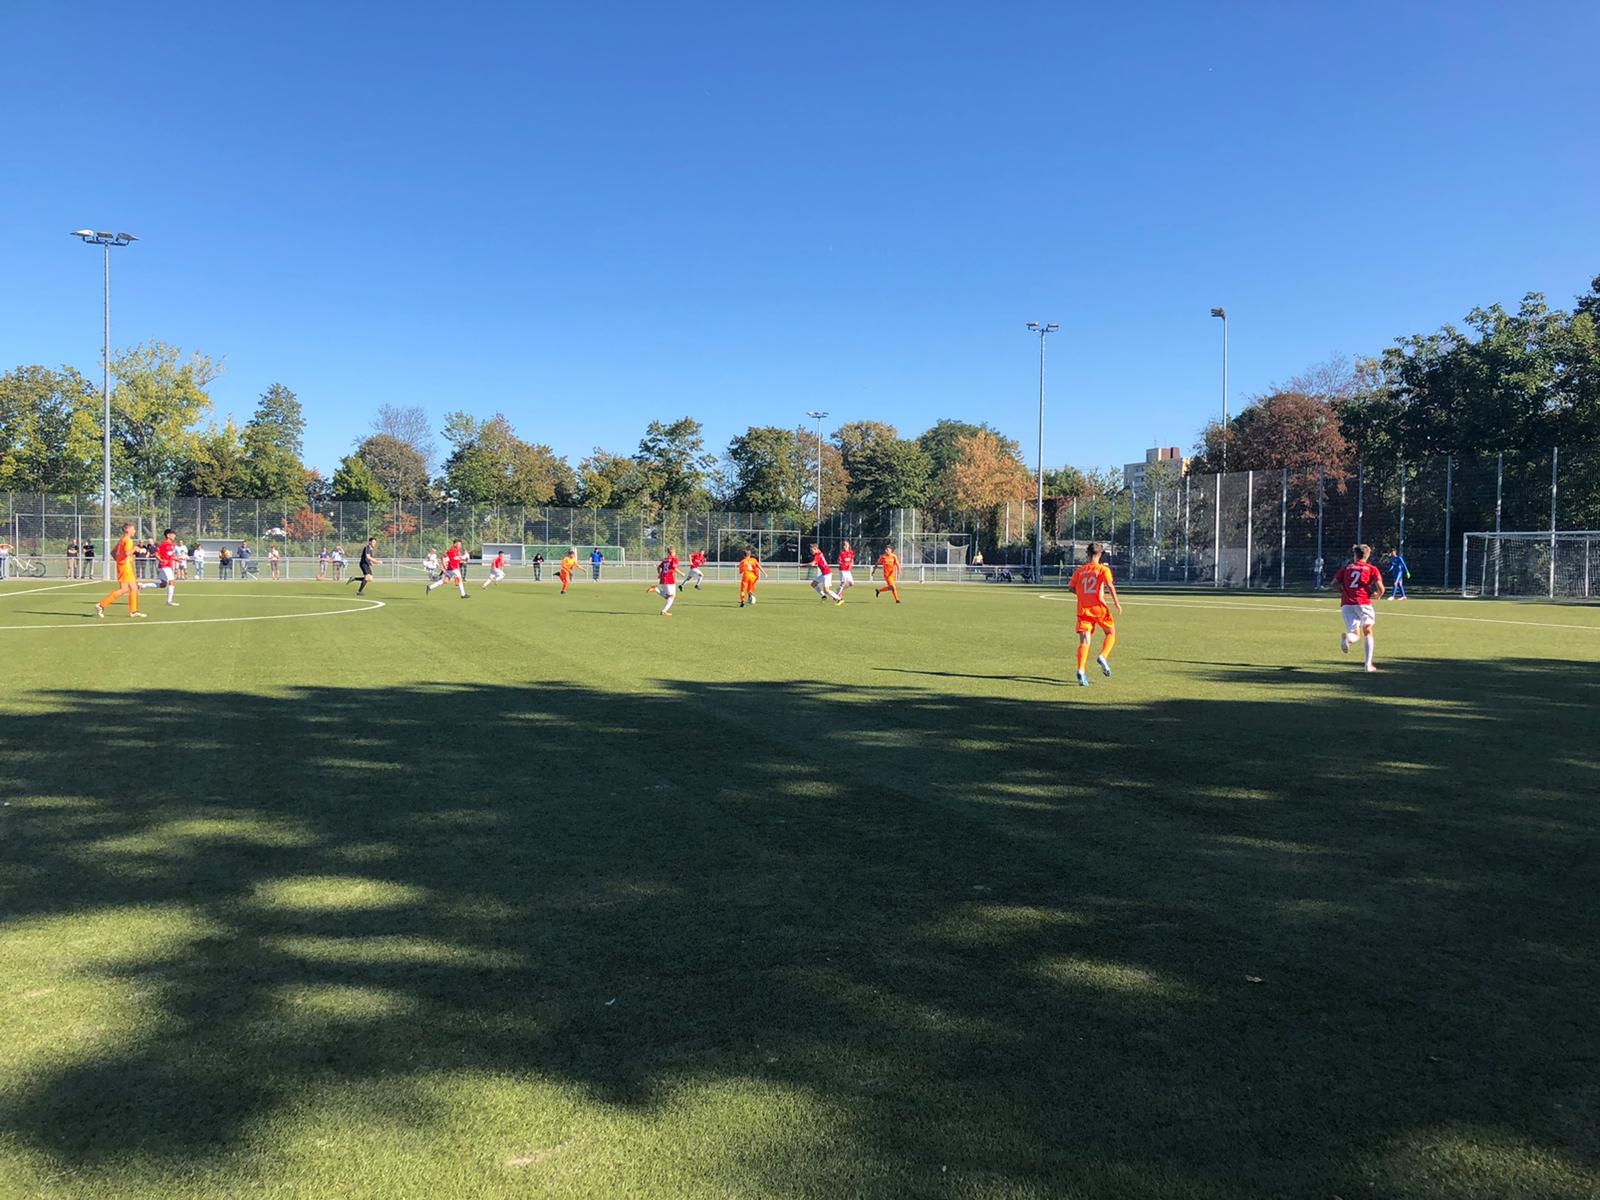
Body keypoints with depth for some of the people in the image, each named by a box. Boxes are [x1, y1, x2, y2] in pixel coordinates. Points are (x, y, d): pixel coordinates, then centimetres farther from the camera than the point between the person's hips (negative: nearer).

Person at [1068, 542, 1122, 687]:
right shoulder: (1103, 569, 0)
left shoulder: (1079, 570, 9)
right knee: (1111, 633, 19)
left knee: (1084, 641, -1)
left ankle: (1081, 671, -17)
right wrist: (1116, 602, -7)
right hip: (1099, 607, -2)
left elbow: (1072, 588, 11)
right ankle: (1102, 656, -6)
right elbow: (1110, 585, -14)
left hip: (1083, 609, 3)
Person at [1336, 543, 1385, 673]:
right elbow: (1381, 589, -2)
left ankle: (1347, 638, -37)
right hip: (1363, 603, -1)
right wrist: (1377, 595, 20)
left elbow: (1334, 582, 5)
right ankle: (1368, 664, 11)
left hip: (1346, 604, 1)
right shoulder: (1371, 569, 8)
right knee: (1368, 633, 18)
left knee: (1355, 634, 2)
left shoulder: (1346, 567, 15)